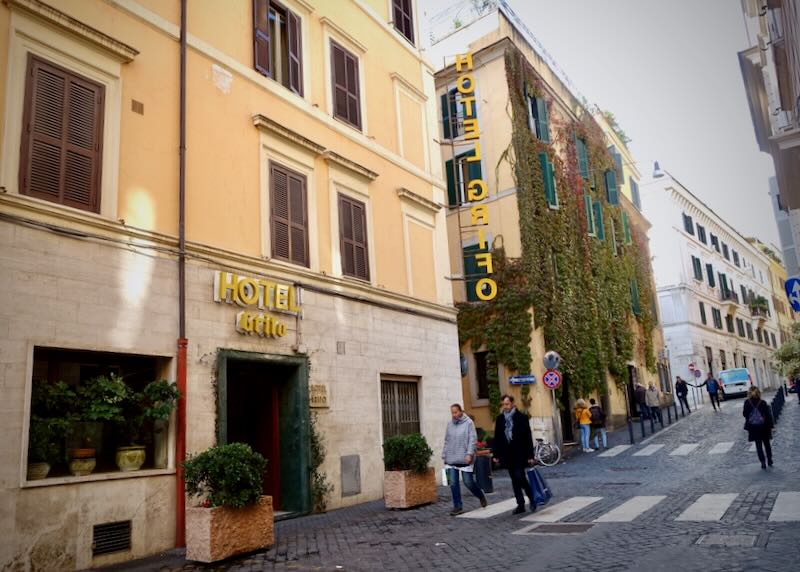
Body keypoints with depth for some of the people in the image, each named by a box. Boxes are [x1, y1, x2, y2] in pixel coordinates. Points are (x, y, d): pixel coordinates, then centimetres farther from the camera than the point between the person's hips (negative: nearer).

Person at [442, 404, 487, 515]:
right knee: (453, 483, 0)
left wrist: (469, 454, -19)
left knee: (468, 482, 2)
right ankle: (457, 506, 10)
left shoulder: (468, 422, -7)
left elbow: (473, 439, -11)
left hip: (464, 459, -4)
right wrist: (444, 455, 12)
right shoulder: (450, 424, 8)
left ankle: (481, 496, 30)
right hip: (451, 459, 4)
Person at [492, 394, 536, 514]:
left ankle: (532, 499, 12)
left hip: (519, 454, -4)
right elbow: (497, 438, 9)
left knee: (520, 477, -10)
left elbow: (528, 437, -5)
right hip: (507, 454, 4)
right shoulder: (500, 419, 7)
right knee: (515, 480, 7)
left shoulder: (522, 417, -4)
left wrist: (530, 455, -9)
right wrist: (496, 454, 4)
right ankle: (520, 504, 14)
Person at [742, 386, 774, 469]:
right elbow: (768, 415, -9)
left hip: (753, 427, 0)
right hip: (764, 426, 0)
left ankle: (763, 462, 5)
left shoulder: (747, 403, -11)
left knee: (758, 445, 9)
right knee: (766, 443, 18)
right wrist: (770, 426, -1)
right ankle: (769, 460, 26)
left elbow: (744, 414, -5)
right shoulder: (763, 403, -12)